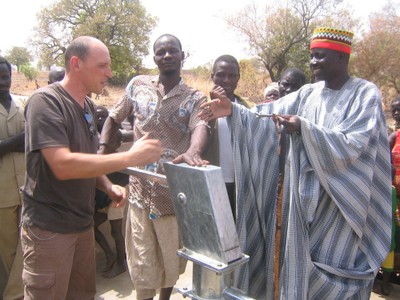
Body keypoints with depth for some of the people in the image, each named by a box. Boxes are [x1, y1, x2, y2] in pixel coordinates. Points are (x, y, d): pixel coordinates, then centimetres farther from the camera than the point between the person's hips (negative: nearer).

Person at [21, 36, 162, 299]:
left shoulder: (89, 106, 9)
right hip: (49, 228, -7)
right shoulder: (46, 101, -16)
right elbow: (62, 165, -28)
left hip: (83, 223, 7)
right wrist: (130, 157, -29)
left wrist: (108, 186, -2)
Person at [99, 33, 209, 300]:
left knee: (172, 255, 16)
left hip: (175, 189, 0)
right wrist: (104, 146, -1)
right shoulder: (138, 85, 6)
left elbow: (200, 126, -21)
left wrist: (193, 151, -43)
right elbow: (115, 117, 16)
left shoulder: (195, 98, 0)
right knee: (142, 260, 7)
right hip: (142, 188, 1)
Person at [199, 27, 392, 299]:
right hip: (305, 199, 4)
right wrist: (233, 110, -19)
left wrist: (304, 129, -31)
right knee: (302, 263, 14)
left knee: (333, 274, 5)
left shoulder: (366, 94, -7)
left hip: (341, 202, -4)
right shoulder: (307, 94, 6)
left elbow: (351, 145, -19)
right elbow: (266, 119, -4)